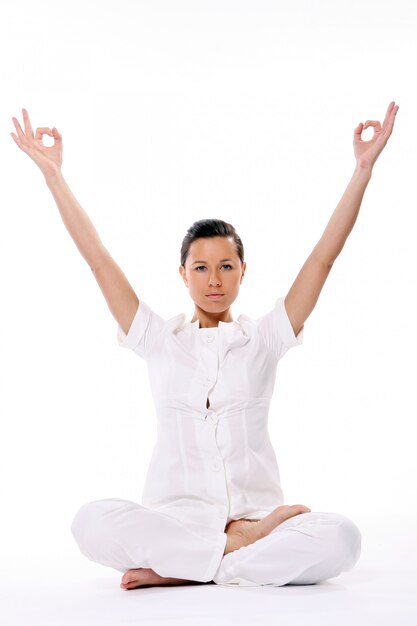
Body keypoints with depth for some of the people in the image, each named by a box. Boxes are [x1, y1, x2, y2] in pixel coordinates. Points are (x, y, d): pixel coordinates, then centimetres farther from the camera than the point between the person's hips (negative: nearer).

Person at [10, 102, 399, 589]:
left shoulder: (265, 338, 8)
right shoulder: (158, 340, 9)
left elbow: (323, 257, 3)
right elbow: (98, 259, 7)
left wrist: (363, 168, -2)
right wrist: (53, 174, 5)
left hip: (257, 511, 1)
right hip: (175, 518, 0)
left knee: (341, 538, -30)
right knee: (92, 523, -31)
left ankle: (175, 571, -24)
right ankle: (241, 547, -23)